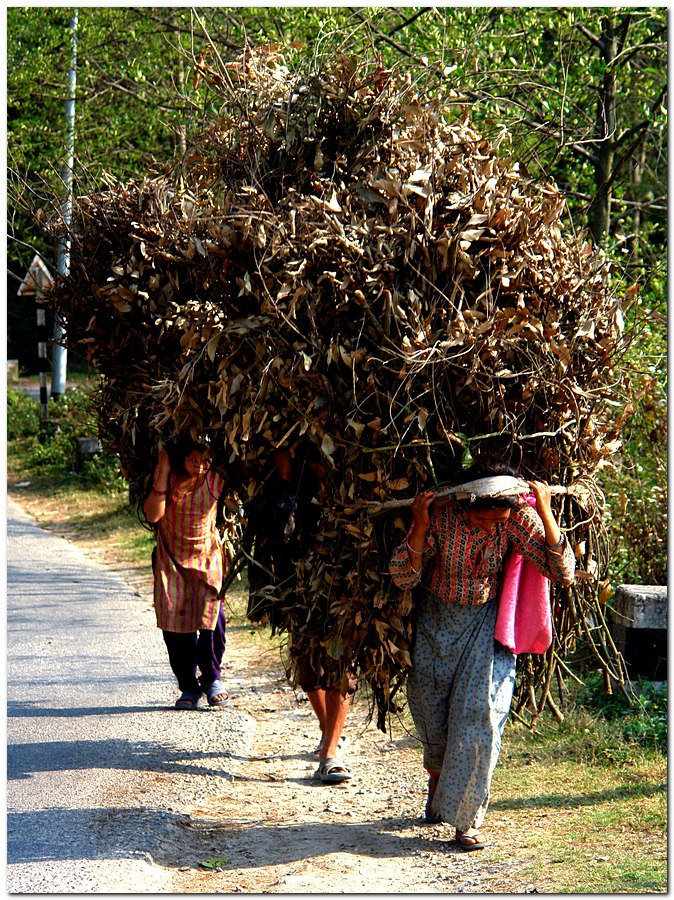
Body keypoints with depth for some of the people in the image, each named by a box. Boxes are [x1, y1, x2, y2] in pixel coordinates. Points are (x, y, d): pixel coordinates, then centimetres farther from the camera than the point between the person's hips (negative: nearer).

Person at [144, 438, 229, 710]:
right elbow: (153, 515, -23)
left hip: (206, 555, -1)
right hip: (171, 556, 1)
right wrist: (163, 473, -27)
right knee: (174, 618, -5)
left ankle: (212, 678, 2)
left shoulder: (216, 477, -14)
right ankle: (188, 687, 8)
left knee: (211, 613, -18)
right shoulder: (166, 474, -13)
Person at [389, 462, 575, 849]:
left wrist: (545, 512, -34)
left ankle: (467, 820, -4)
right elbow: (403, 577, -19)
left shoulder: (518, 519, -20)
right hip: (437, 623, 1)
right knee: (433, 716, 14)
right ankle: (437, 782, 46)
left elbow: (563, 572, -25)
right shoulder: (441, 513, -22)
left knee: (479, 712, -15)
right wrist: (420, 527, -35)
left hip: (486, 625, -1)